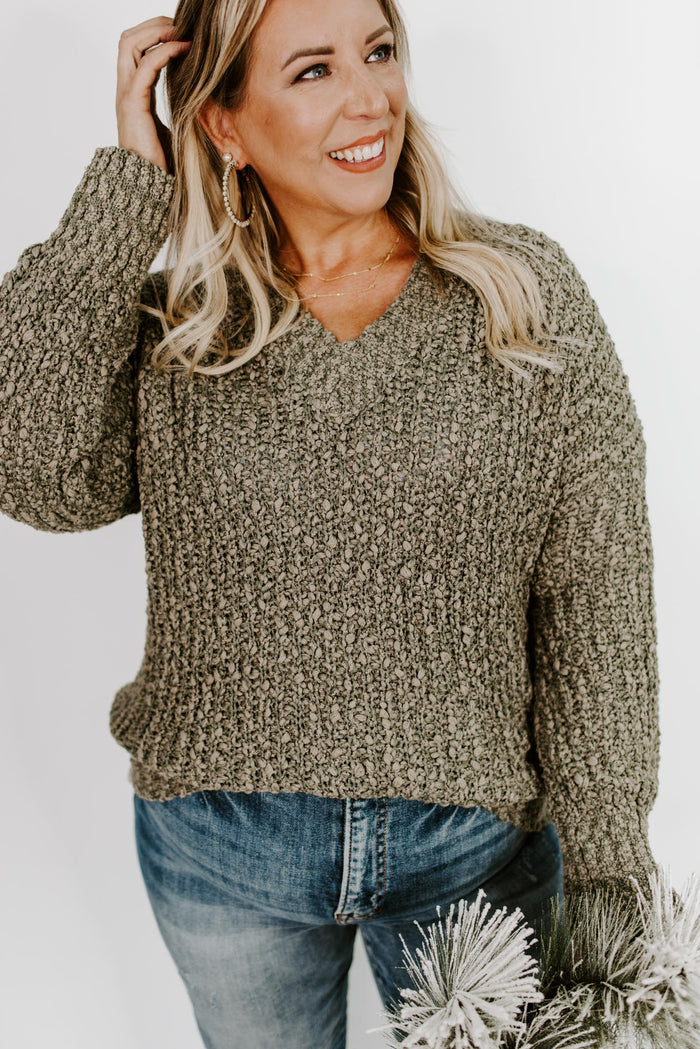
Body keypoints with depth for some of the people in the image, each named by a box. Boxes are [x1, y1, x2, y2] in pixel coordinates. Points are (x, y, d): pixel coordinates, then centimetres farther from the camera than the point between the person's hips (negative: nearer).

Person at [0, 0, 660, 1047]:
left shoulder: (528, 295, -8)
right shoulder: (167, 330, -5)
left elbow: (598, 607, -7)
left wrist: (606, 878, -7)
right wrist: (127, 181, -17)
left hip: (474, 842, 0)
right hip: (220, 848, 1)